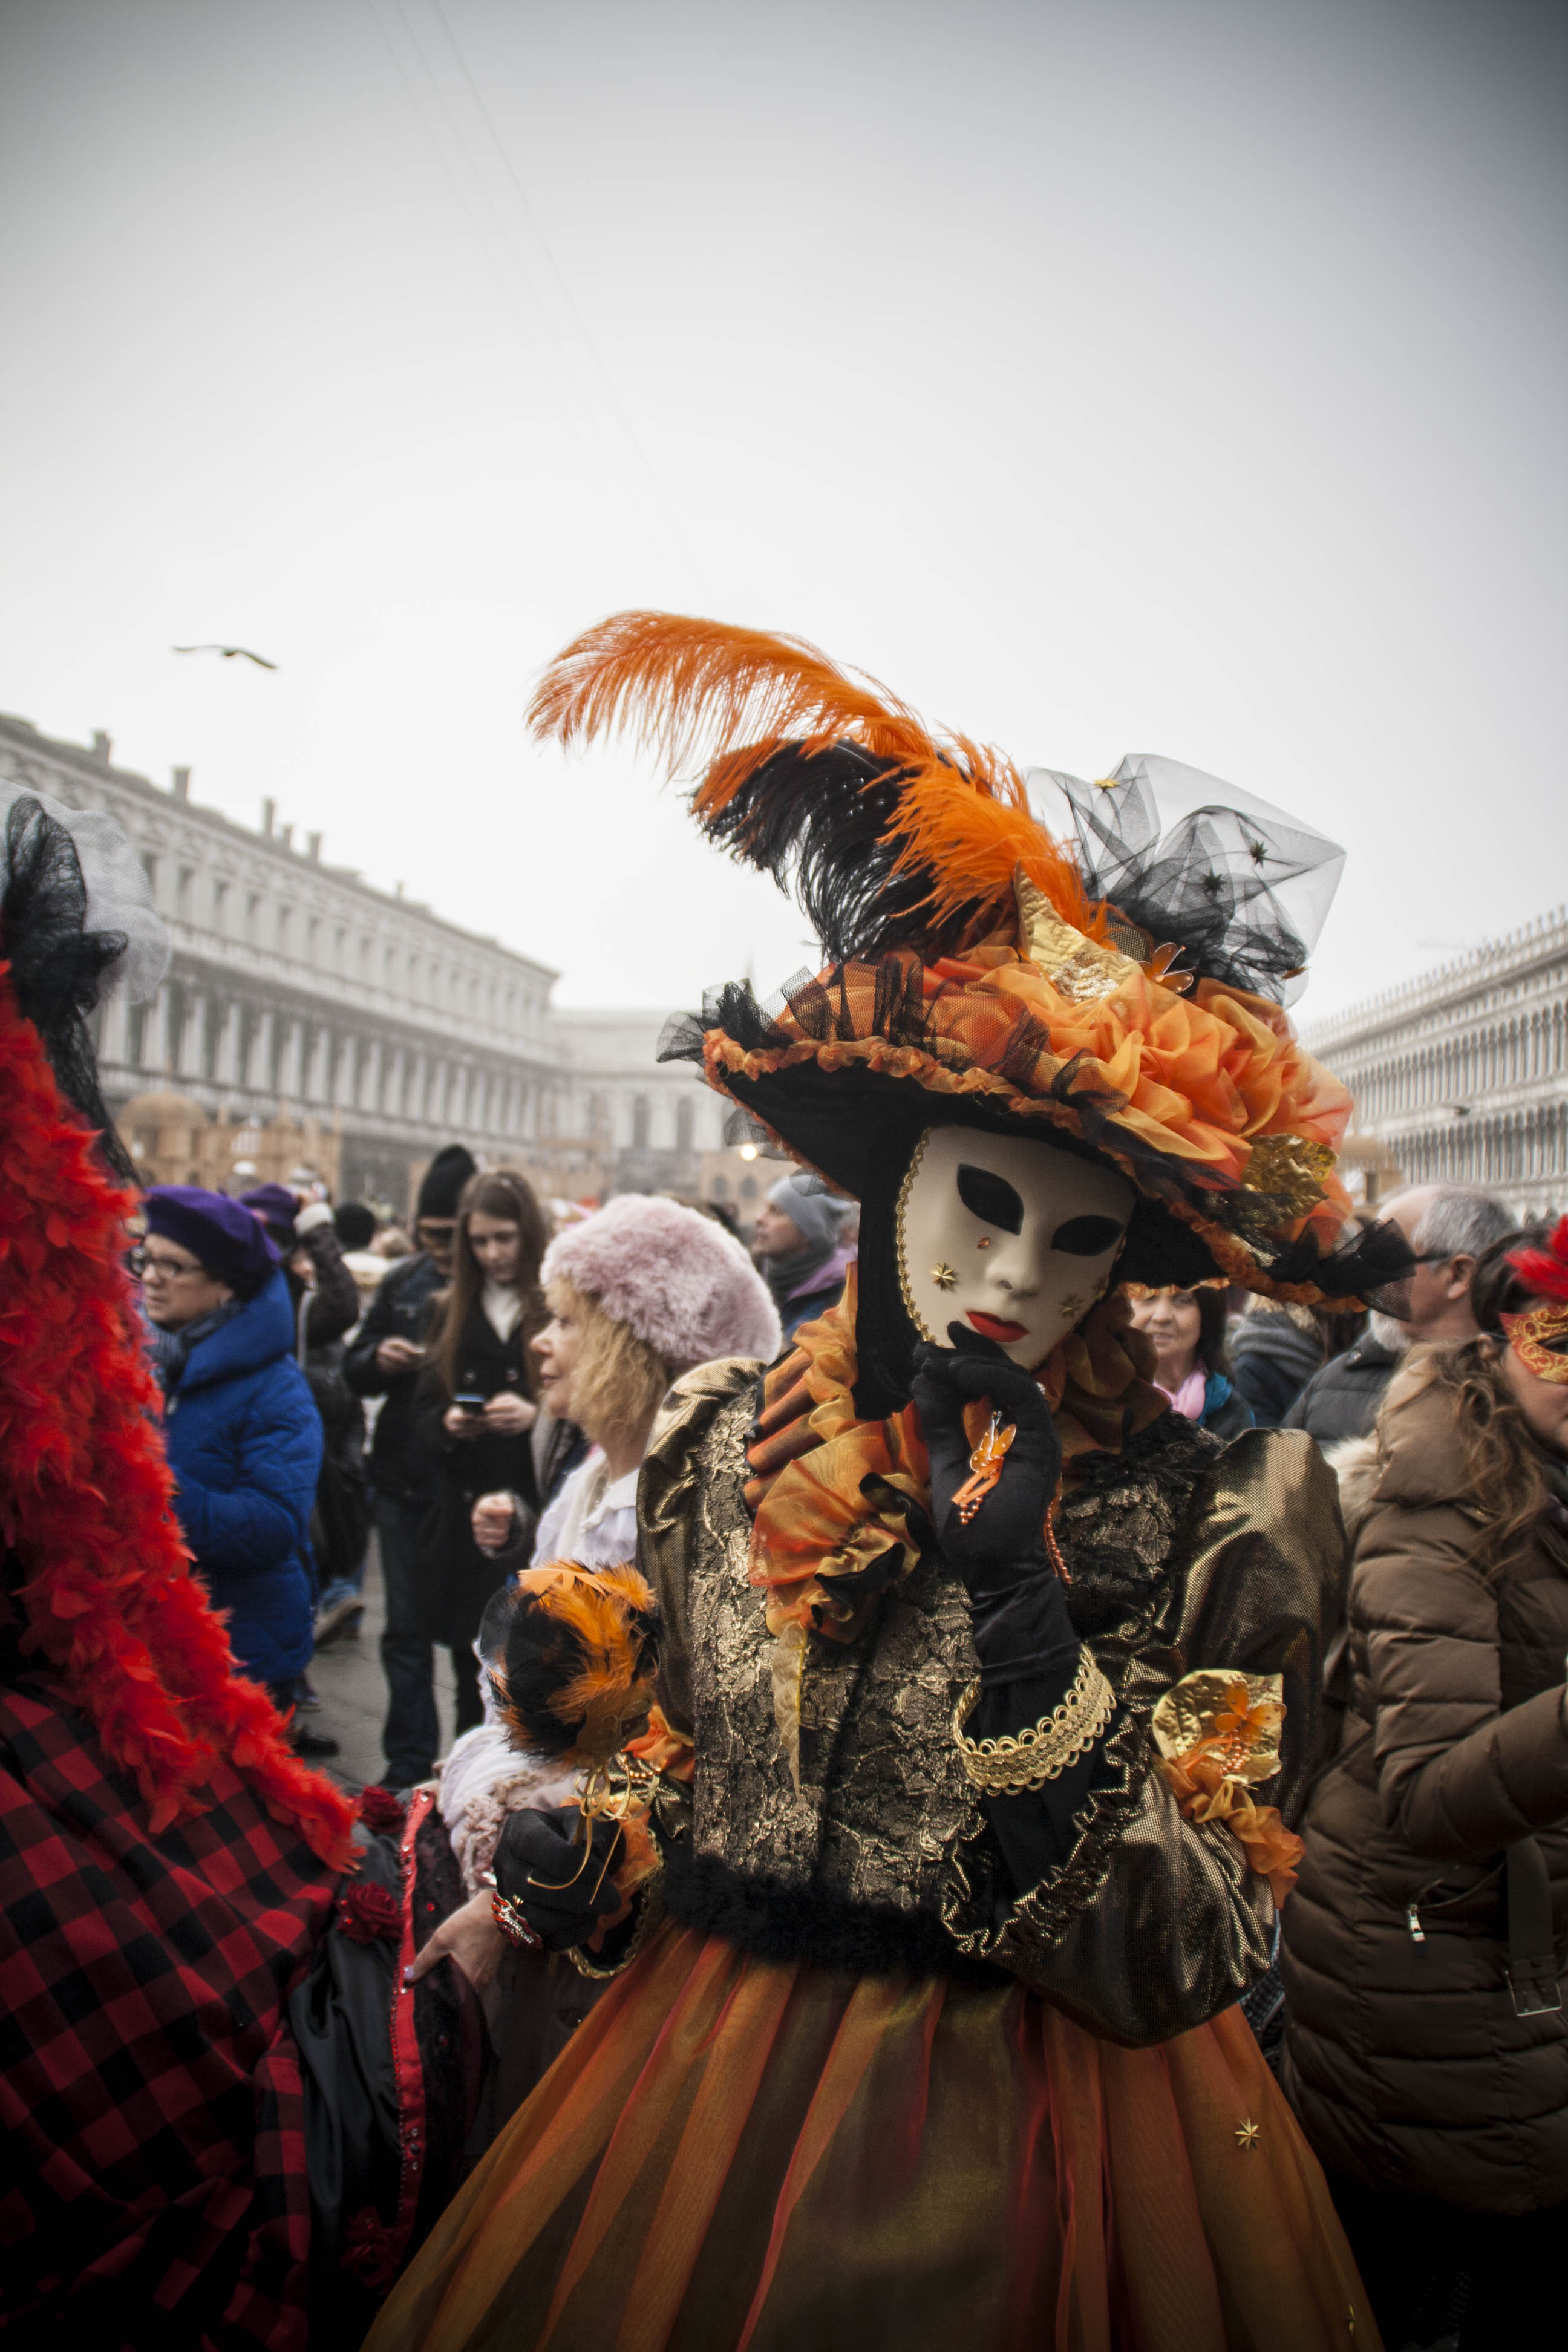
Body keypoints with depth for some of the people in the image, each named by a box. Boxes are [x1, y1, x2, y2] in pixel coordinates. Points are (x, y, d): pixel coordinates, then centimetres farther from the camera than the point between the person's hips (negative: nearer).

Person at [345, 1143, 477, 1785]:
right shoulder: (404, 1281, 6)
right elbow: (354, 1370, 14)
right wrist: (380, 1358, -8)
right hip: (404, 1483, 5)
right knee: (407, 1630, 14)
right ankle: (408, 1767, 30)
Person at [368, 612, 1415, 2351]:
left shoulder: (1211, 1515, -16)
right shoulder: (724, 1441, -6)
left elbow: (1176, 1962, -19)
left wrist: (1025, 1608, -30)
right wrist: (587, 1860, -10)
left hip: (1047, 2145, -3)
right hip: (703, 2085, 4)